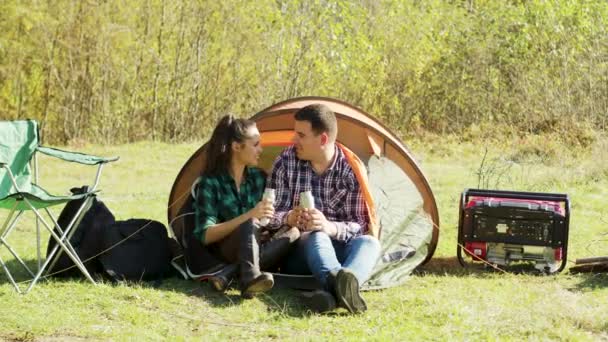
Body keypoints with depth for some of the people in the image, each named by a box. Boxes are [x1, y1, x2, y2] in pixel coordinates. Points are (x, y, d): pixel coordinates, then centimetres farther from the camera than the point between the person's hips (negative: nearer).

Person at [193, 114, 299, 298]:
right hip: (223, 252, -5)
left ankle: (229, 273, -32)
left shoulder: (259, 178, 6)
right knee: (250, 225, -33)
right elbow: (205, 235, -17)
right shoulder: (210, 183, -11)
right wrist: (249, 215, -25)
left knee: (293, 232, -22)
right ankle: (250, 277, -59)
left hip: (254, 247, 5)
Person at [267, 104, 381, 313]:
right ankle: (340, 285, -71)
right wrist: (289, 218, -25)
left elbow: (360, 223, -4)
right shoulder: (286, 161, 0)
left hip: (338, 248, 1)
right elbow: (271, 214, 0)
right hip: (298, 251, -1)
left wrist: (330, 227, -26)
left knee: (369, 242, -31)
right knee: (316, 237, -36)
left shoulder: (350, 168, -1)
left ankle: (337, 289, -66)